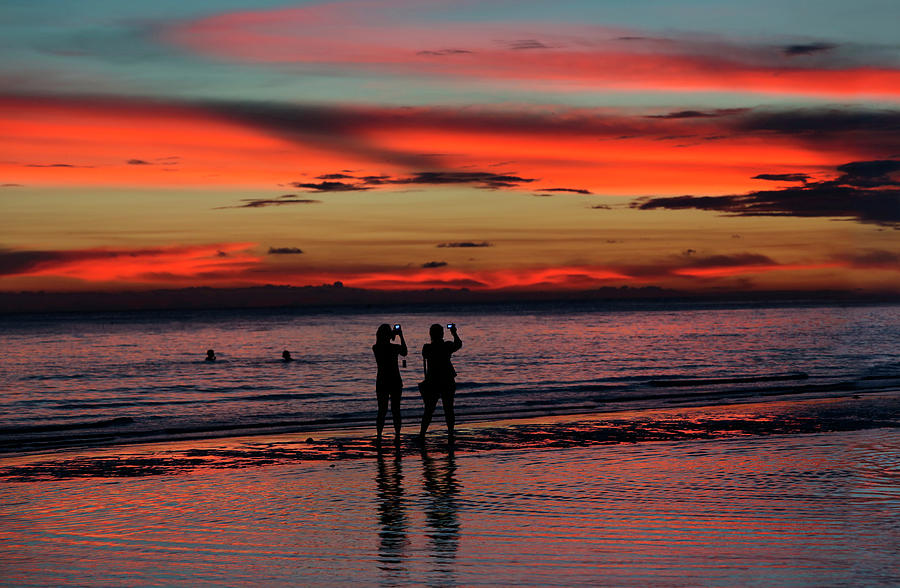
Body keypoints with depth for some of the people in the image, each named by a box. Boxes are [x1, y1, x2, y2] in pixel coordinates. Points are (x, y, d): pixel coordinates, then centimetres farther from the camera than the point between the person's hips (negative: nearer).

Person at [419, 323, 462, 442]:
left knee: (429, 410, 6)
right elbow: (459, 344, 15)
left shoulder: (427, 348, -7)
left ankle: (422, 434, 2)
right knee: (448, 409, 7)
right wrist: (454, 333, 30)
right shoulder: (447, 346, -7)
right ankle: (450, 435, 7)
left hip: (432, 383, 0)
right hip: (448, 382, 0)